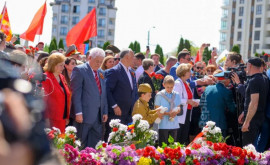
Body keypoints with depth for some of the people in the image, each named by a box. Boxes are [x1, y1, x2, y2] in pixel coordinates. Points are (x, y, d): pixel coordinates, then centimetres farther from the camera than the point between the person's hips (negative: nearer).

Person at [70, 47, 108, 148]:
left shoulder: (101, 73, 15)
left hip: (98, 115, 7)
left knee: (95, 143, 8)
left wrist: (105, 112, 12)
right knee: (81, 144, 1)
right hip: (84, 115, -7)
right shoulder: (79, 70, -7)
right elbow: (76, 93, -12)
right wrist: (78, 113, -17)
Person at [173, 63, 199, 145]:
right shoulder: (178, 83, -12)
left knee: (185, 137, 11)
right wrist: (188, 101, -22)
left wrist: (193, 102, 10)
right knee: (178, 137, -5)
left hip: (187, 113, 9)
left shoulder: (186, 83, 16)